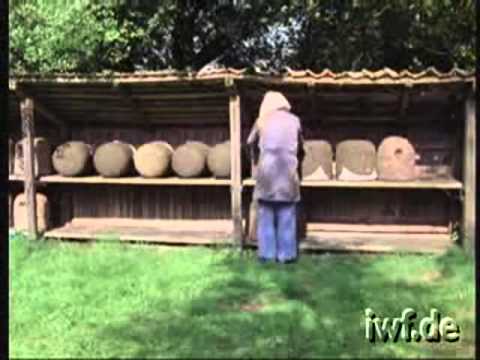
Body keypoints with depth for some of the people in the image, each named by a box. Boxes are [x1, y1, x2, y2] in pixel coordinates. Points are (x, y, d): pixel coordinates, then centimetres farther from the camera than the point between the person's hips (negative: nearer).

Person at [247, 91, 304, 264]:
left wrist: (256, 165, 28)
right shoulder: (294, 121, 9)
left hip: (266, 171, -1)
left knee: (266, 214, 6)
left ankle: (267, 253, 7)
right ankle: (286, 254, 6)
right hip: (288, 172, 1)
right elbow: (300, 148, 15)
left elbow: (251, 145, 11)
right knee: (287, 215, 5)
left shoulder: (262, 121, 5)